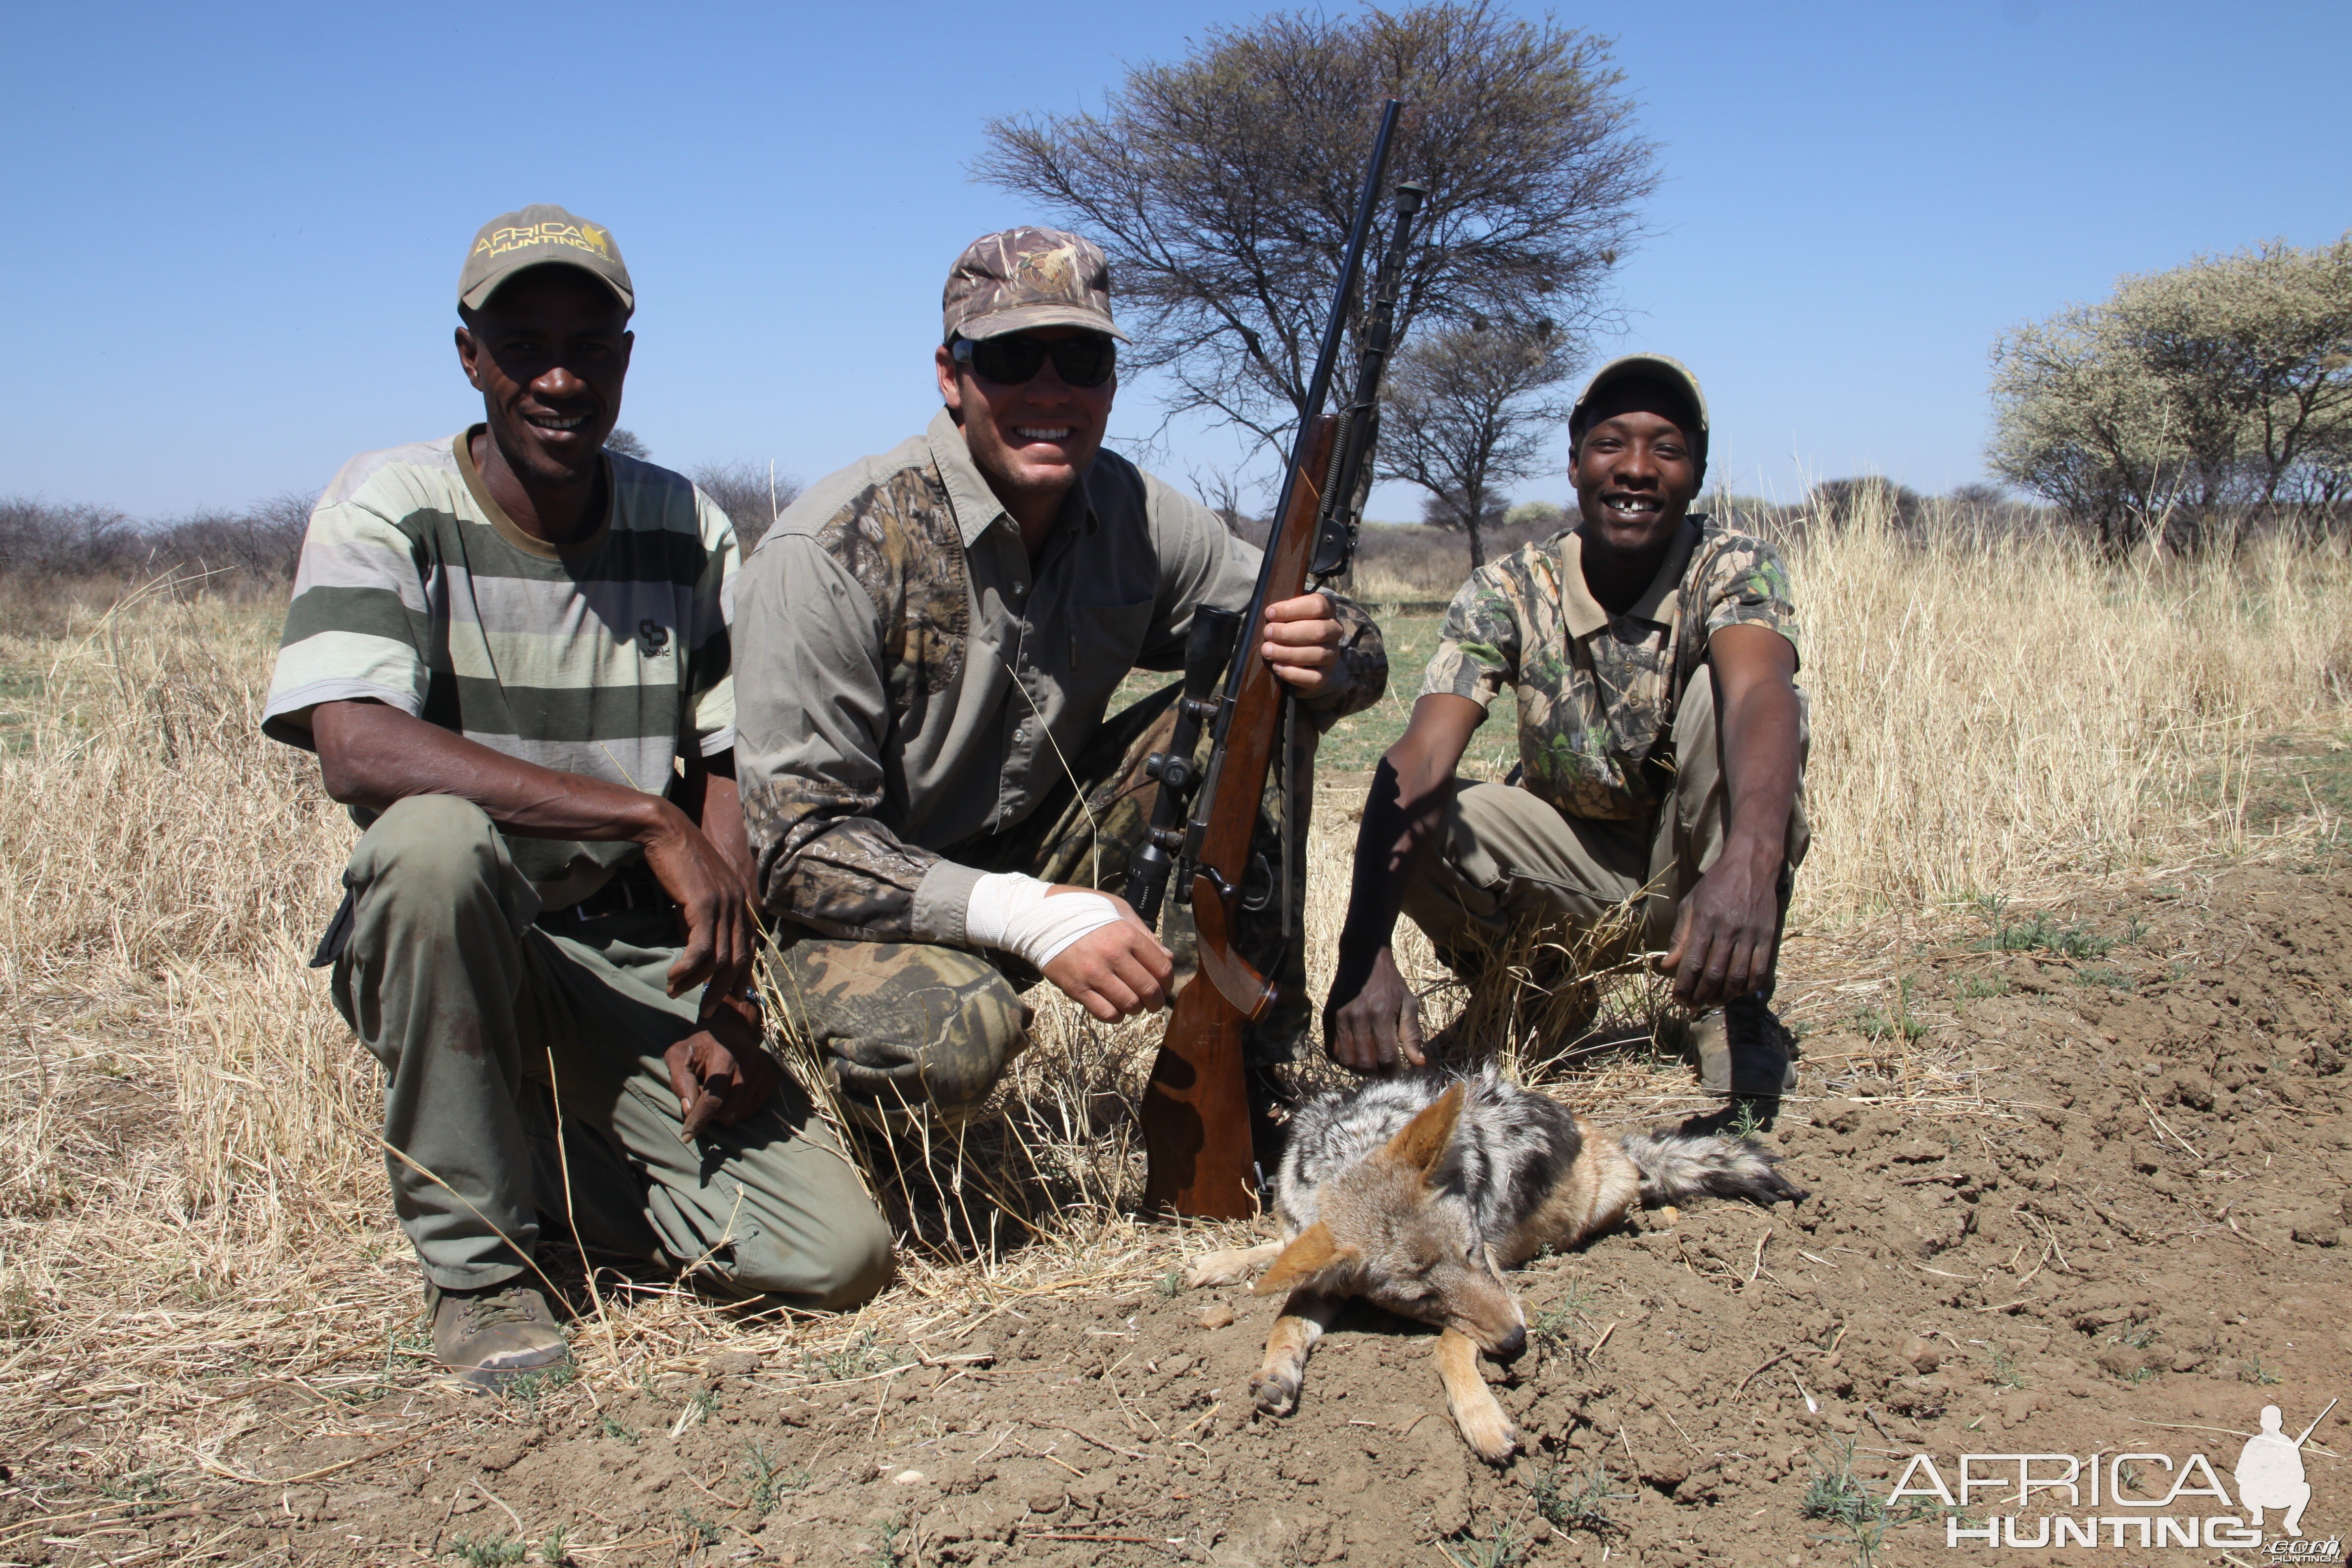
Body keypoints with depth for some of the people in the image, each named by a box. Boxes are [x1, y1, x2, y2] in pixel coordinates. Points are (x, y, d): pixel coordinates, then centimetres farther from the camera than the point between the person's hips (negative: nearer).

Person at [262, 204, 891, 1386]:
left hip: (642, 962, 3)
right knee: (437, 836, -38)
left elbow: (729, 778, 2)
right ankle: (475, 1256, -16)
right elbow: (357, 750, -26)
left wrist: (724, 1004, -12)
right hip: (449, 948, -2)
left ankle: (540, 1155, 14)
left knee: (838, 1255, -14)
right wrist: (646, 818, -30)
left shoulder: (689, 528, 3)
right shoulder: (391, 509, -9)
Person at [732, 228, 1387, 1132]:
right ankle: (880, 1124, 1)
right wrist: (1026, 916, -37)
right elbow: (796, 845, -24)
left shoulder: (1131, 515, -7)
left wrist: (1320, 653, -27)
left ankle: (1254, 1087, -5)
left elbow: (1353, 655, 0)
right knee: (950, 1035, -36)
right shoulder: (832, 552, -22)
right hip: (874, 903, -5)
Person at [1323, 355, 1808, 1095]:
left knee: (1718, 693, -28)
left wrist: (1750, 859, -61)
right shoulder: (1508, 590, -15)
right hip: (1577, 879, 1)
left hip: (1698, 868, -1)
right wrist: (1364, 955, -45)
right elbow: (1422, 763, -29)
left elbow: (1759, 694, -39)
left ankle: (1735, 1007, -17)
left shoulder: (1734, 567, -16)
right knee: (1411, 825, -26)